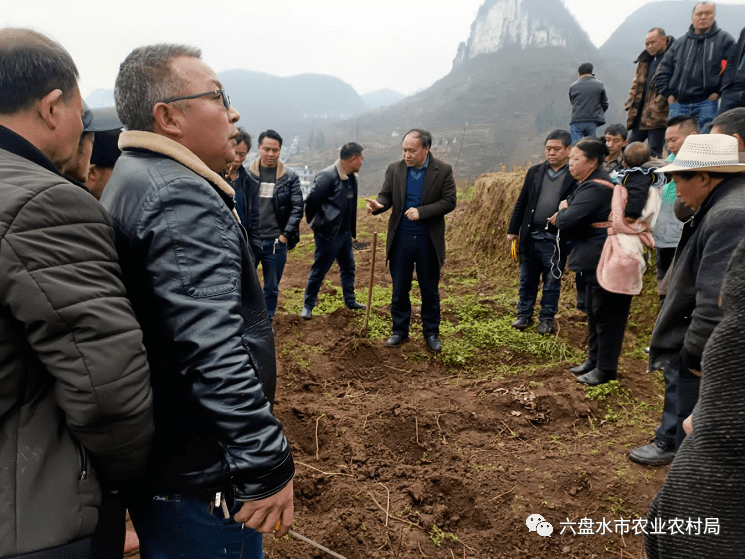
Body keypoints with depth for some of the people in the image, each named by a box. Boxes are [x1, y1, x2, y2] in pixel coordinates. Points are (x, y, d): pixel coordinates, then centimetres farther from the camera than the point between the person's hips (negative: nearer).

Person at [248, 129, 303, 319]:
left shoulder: (290, 177, 1)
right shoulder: (246, 173, -1)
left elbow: (297, 208, 0)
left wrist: (285, 234, -6)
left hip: (276, 242, 1)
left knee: (271, 289, 13)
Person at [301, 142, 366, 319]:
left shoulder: (351, 177, 6)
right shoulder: (328, 176, -22)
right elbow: (311, 201, -21)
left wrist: (352, 230, 14)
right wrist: (317, 224, -9)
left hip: (345, 233, 8)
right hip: (328, 234, -8)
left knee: (348, 267, 18)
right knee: (319, 271, 3)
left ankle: (350, 301, 34)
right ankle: (308, 306, 18)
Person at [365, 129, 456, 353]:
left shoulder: (443, 171, -5)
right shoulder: (394, 169, 2)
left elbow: (449, 202, -8)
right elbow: (386, 195, 2)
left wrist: (421, 212, -20)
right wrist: (378, 205, -22)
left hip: (428, 240, -2)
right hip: (401, 238, 2)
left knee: (430, 291, 10)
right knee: (399, 290, 9)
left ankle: (431, 333, 24)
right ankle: (400, 330, 24)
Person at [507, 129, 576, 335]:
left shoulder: (575, 176, -5)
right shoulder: (534, 172, 7)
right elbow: (521, 203, 10)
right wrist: (512, 229, 9)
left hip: (555, 241, -3)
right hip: (529, 238, 4)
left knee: (552, 283, 10)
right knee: (527, 280, 14)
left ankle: (547, 318, 24)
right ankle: (525, 315, 28)